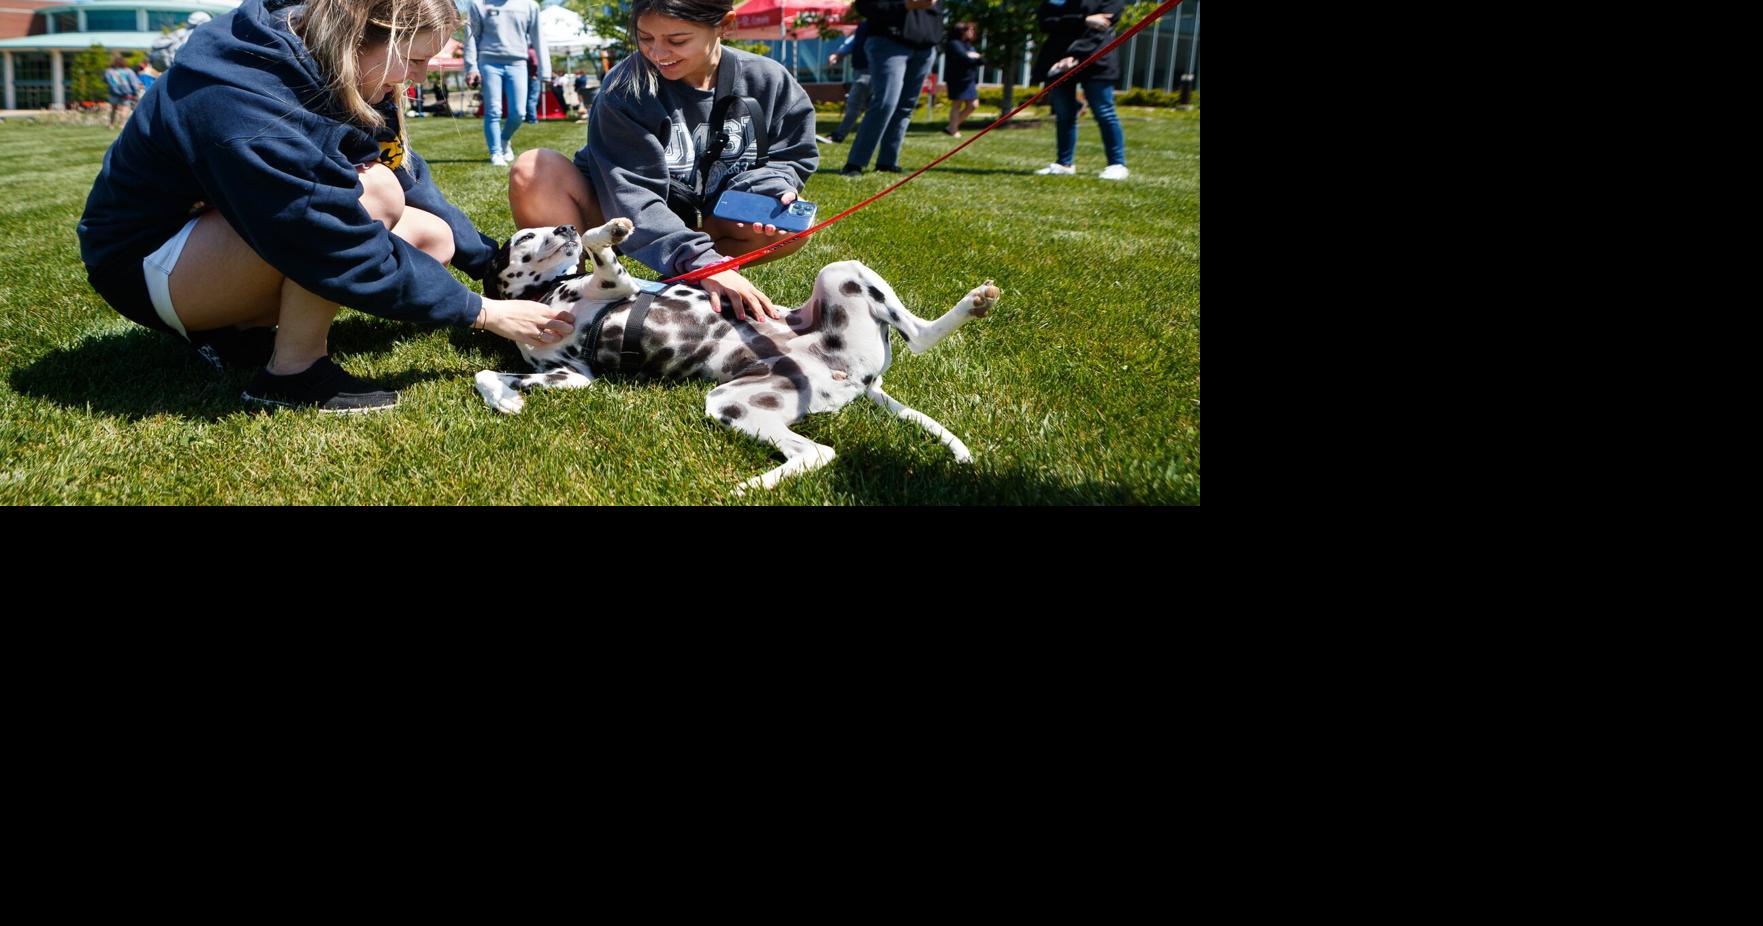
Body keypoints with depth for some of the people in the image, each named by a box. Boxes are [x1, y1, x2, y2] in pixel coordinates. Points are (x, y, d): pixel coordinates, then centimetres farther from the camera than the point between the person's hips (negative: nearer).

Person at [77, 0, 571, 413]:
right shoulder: (244, 111, -33)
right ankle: (292, 371, -16)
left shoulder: (321, 64, -7)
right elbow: (352, 252, -31)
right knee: (370, 192, -31)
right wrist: (483, 312, -24)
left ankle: (238, 326, 3)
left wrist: (495, 263, -1)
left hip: (241, 229, 9)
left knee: (431, 237, -6)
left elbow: (410, 179, 3)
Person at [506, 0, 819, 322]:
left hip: (705, 223, 3)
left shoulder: (768, 81, -12)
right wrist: (700, 260, -47)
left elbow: (792, 158, 0)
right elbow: (632, 195, -31)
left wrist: (772, 190, -26)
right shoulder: (625, 89, -23)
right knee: (534, 171, -30)